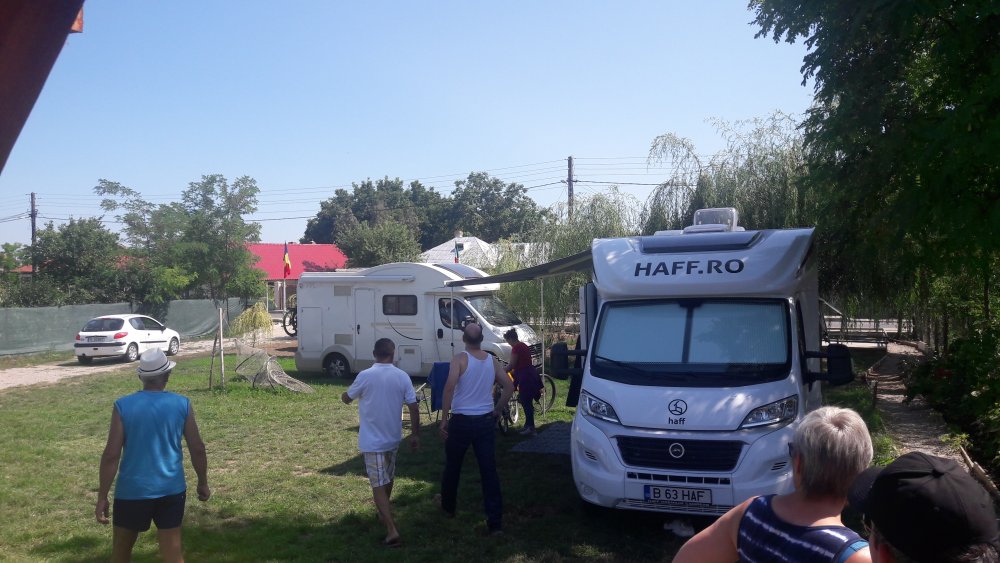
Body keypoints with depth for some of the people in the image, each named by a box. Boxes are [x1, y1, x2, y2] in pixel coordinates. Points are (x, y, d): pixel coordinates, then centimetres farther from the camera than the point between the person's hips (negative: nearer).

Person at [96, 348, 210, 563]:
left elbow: (111, 455, -10)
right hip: (171, 490, 1)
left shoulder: (123, 406, -9)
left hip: (132, 491, -1)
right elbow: (197, 449, -1)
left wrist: (102, 496, -2)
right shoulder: (182, 404, -5)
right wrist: (203, 483, 13)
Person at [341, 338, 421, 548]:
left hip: (372, 440, -4)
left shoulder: (365, 376, -15)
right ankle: (385, 513, 44)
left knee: (379, 485, -3)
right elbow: (413, 407, -4)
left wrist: (345, 394, 25)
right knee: (388, 478, 25)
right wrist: (415, 434, 6)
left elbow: (346, 399, 1)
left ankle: (392, 530, -13)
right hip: (393, 438, 4)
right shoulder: (402, 376, -6)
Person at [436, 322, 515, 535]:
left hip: (461, 421, -3)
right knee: (489, 470, 3)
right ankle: (495, 523, 1)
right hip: (485, 421, 3)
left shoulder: (460, 359, -11)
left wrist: (444, 418, -17)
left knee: (452, 466, 19)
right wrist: (497, 410, 13)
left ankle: (448, 505, 40)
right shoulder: (492, 360, 3)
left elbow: (450, 386, -24)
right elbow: (509, 387, 4)